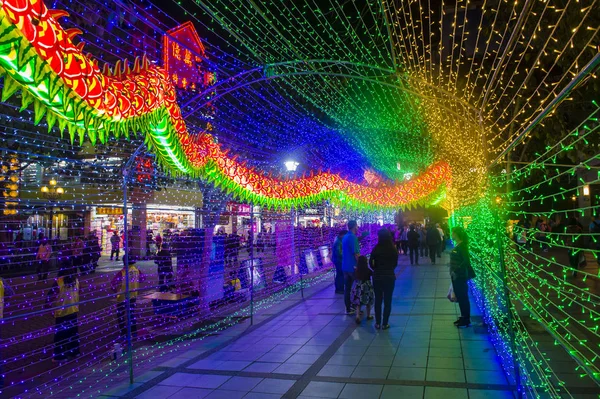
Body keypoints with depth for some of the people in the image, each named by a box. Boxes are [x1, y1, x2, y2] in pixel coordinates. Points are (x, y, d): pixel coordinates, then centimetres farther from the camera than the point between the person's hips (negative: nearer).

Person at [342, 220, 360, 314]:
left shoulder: (345, 237, 10)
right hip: (353, 266, -8)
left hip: (345, 266, 8)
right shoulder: (353, 237, -18)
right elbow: (356, 254, -20)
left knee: (347, 288, 11)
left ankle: (348, 308, 17)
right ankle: (356, 307, 9)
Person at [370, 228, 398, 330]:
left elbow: (371, 263, -9)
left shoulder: (376, 249, -12)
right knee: (387, 301, 9)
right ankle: (385, 324, 12)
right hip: (389, 277, 0)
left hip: (377, 277, 0)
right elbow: (395, 263, 2)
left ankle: (378, 323, 17)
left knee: (378, 300, 13)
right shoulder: (393, 249, -7)